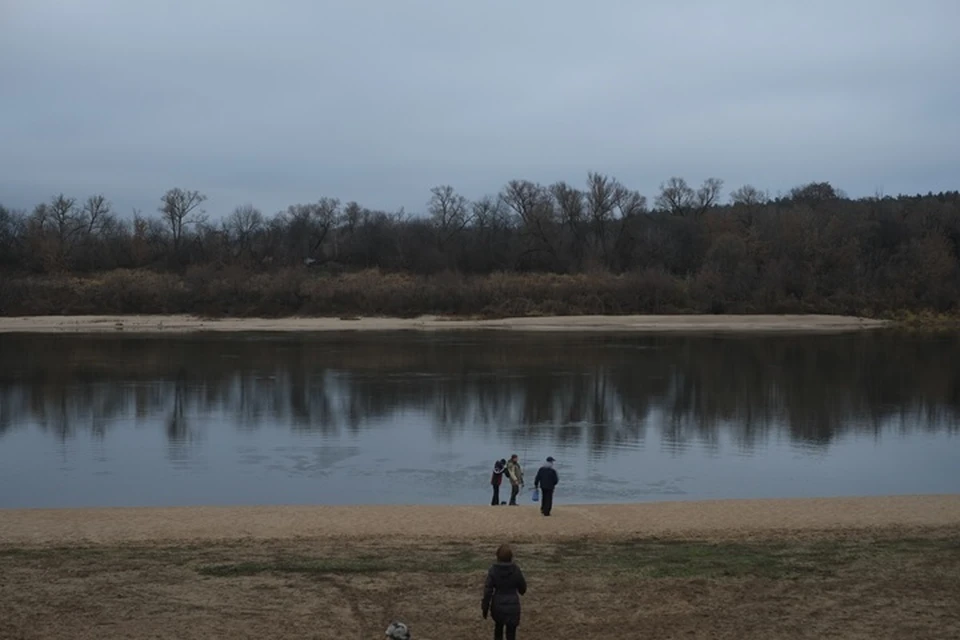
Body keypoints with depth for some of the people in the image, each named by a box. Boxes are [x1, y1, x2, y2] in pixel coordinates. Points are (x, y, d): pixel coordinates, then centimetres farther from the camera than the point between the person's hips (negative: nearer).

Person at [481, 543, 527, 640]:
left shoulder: (493, 570, -12)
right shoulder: (516, 570, -12)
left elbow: (488, 590, -10)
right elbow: (523, 588, 0)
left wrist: (485, 608, 0)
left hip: (498, 606, 1)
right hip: (512, 606, -1)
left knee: (498, 627, 28)